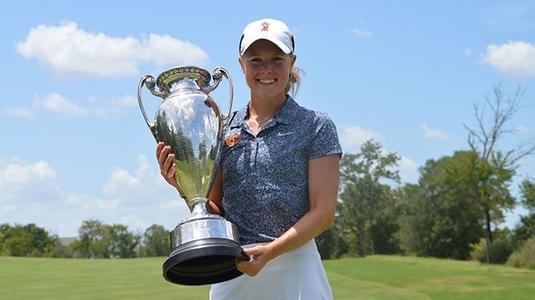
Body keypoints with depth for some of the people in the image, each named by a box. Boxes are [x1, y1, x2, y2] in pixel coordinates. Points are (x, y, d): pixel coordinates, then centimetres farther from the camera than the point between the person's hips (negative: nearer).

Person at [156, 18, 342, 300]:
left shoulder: (316, 126, 1)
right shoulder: (223, 129, 11)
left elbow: (323, 212, -4)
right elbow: (215, 211, 13)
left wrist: (271, 250, -17)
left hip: (292, 263, -3)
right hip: (231, 269, 3)